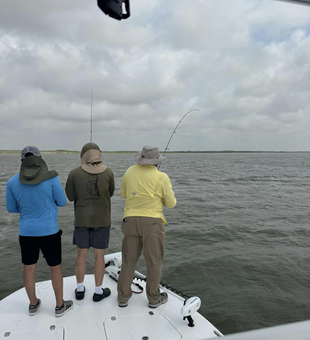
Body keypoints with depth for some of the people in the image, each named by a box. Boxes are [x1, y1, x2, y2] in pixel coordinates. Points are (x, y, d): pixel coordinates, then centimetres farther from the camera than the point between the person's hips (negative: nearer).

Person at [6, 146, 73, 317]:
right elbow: (62, 202, -6)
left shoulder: (12, 182, -5)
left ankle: (33, 304, 36)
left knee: (29, 268, 19)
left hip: (26, 232, 3)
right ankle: (60, 305, 27)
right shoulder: (51, 178, -15)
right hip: (49, 232, -3)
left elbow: (11, 208, 6)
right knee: (56, 267, 13)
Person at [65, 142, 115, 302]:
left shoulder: (74, 173, -9)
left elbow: (70, 196, 1)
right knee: (99, 255, 10)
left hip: (82, 219, 1)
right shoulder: (108, 172, -8)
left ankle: (80, 289, 27)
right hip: (102, 219, -1)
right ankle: (98, 291, 21)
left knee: (82, 254, 15)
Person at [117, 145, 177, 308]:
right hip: (152, 223, -3)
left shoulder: (130, 171, 3)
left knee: (128, 260, 16)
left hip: (131, 221, 4)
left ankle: (123, 297, 25)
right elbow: (171, 203, -1)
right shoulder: (162, 177, -9)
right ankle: (154, 298, 25)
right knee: (154, 262, 11)